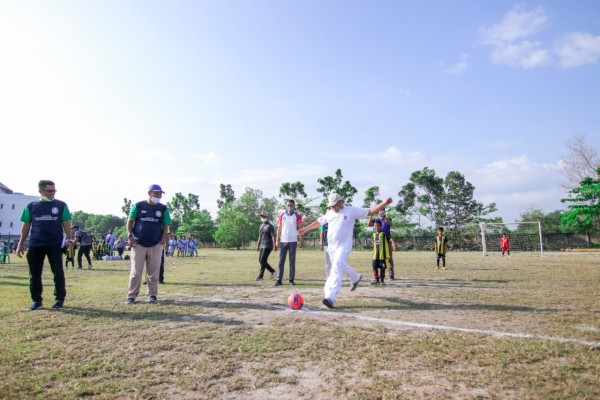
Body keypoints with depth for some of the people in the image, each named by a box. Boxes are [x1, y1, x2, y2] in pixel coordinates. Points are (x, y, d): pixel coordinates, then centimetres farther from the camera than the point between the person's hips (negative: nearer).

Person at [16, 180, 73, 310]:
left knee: (58, 272, 1)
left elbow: (66, 223, 3)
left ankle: (60, 299, 11)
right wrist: (21, 243, 8)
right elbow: (26, 226, 12)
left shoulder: (61, 205, 3)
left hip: (55, 244, -2)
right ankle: (37, 300, 17)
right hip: (35, 244, 2)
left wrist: (69, 239, -7)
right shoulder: (31, 206, 8)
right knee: (34, 274, 6)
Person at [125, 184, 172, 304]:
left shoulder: (163, 209, 5)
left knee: (153, 272, 5)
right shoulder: (138, 206, 2)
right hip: (138, 244, -1)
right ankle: (131, 295, 9)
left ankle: (152, 294, 16)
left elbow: (165, 226, 9)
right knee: (135, 272, 0)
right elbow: (130, 221, 6)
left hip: (155, 245, 1)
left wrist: (164, 238, -6)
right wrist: (130, 236, -6)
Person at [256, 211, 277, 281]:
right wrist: (258, 245, 22)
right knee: (260, 260, 9)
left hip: (268, 246, -9)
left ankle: (261, 275, -3)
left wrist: (274, 245, -23)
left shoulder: (270, 226, -8)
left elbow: (273, 236, -15)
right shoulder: (261, 226, 17)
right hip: (262, 246, 9)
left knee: (263, 260, -10)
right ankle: (272, 271, 20)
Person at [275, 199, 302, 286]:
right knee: (281, 261, 2)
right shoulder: (282, 215, 7)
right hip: (283, 241, 1)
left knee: (292, 261, 4)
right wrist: (277, 240, 1)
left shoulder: (297, 216, 2)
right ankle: (279, 280, 4)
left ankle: (291, 280, 10)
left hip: (293, 241, -1)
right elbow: (279, 228, 8)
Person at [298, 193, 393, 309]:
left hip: (344, 246, -6)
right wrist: (305, 229, 27)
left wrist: (384, 203, -15)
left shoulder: (351, 211, -5)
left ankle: (330, 298, -27)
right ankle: (356, 278, 50)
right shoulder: (329, 213, 10)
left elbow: (370, 211, -5)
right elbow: (319, 221, 23)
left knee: (336, 269, -20)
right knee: (342, 266, 20)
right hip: (331, 246, 6)